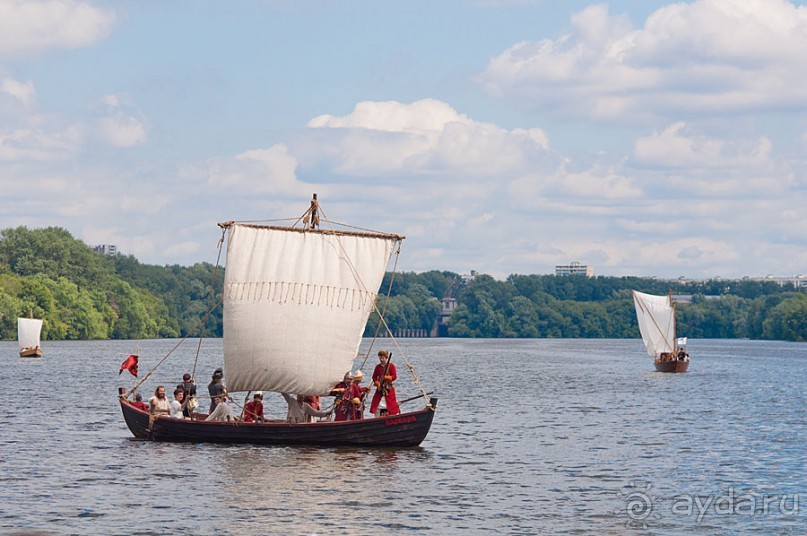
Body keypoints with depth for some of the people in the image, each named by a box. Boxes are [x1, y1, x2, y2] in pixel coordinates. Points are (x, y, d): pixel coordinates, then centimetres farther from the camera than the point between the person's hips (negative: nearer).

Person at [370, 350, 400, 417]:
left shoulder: (391, 366, -1)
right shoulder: (377, 367, 9)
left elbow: (394, 376, -6)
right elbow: (374, 377, 11)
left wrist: (386, 377, -21)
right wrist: (377, 383, -7)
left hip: (388, 389, -3)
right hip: (380, 388, 3)